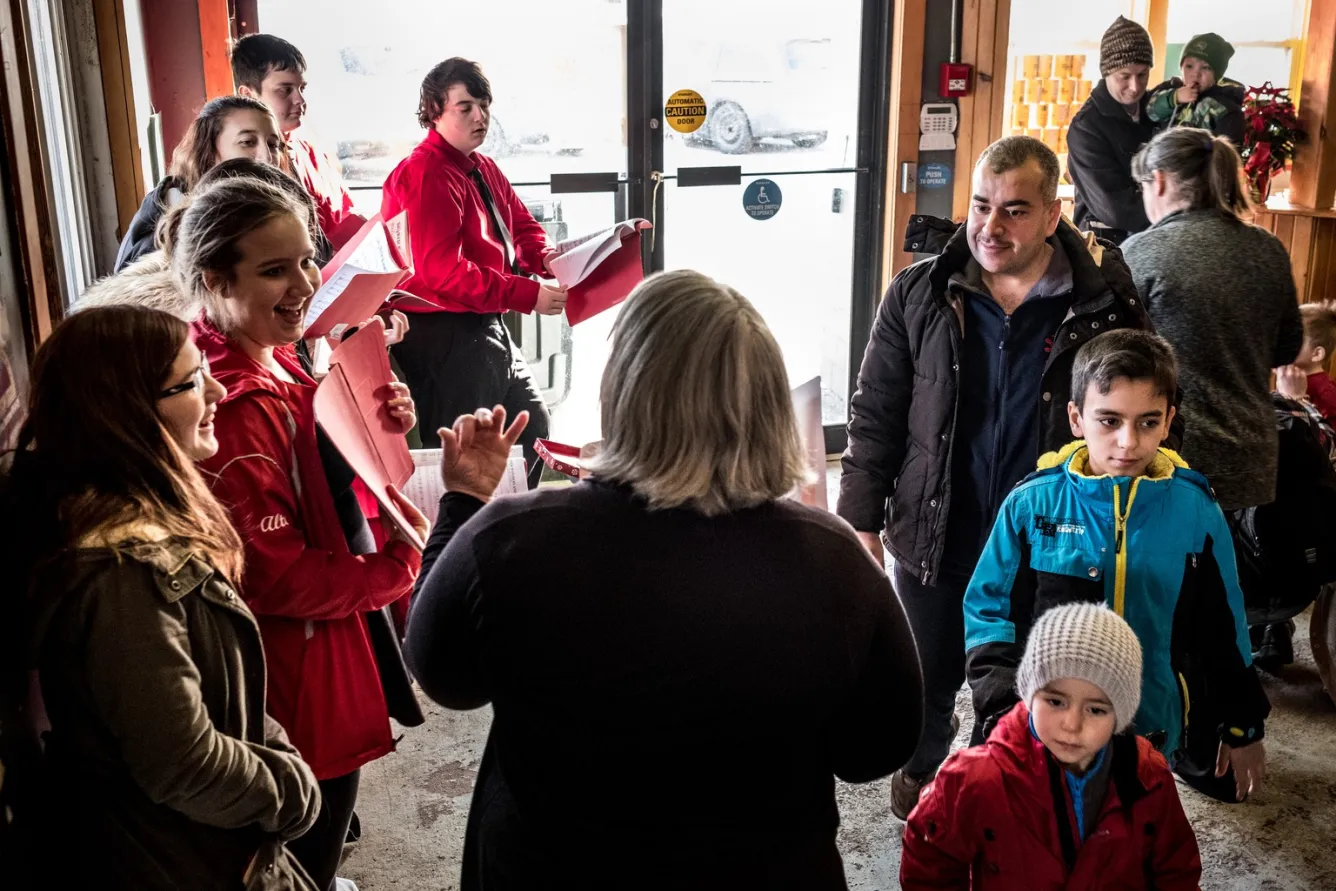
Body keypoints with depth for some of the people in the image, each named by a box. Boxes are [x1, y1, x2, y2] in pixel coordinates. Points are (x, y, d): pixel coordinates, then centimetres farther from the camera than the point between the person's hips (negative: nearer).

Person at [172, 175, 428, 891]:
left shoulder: (274, 367, 2)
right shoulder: (230, 406, -28)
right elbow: (276, 579, -27)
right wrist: (401, 565, -15)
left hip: (323, 658, 9)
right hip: (295, 679, -9)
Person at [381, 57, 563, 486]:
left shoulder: (485, 169, 14)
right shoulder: (426, 176, -17)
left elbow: (522, 228, 18)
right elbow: (441, 270, -26)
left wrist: (548, 259, -7)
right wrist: (528, 295, -27)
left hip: (488, 328, 11)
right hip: (446, 335, -10)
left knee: (531, 426, 21)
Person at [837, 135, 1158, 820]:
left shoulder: (1105, 303, -9)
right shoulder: (919, 296, -6)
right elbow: (875, 417, -1)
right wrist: (862, 524, -3)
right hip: (935, 541, 1)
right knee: (928, 685, 21)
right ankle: (922, 772, 52)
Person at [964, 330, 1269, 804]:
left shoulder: (1197, 513, -6)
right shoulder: (1033, 504, -10)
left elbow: (1223, 631, 5)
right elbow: (989, 611, -4)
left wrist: (1243, 728, 12)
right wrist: (1007, 714, -14)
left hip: (1152, 731, 1)